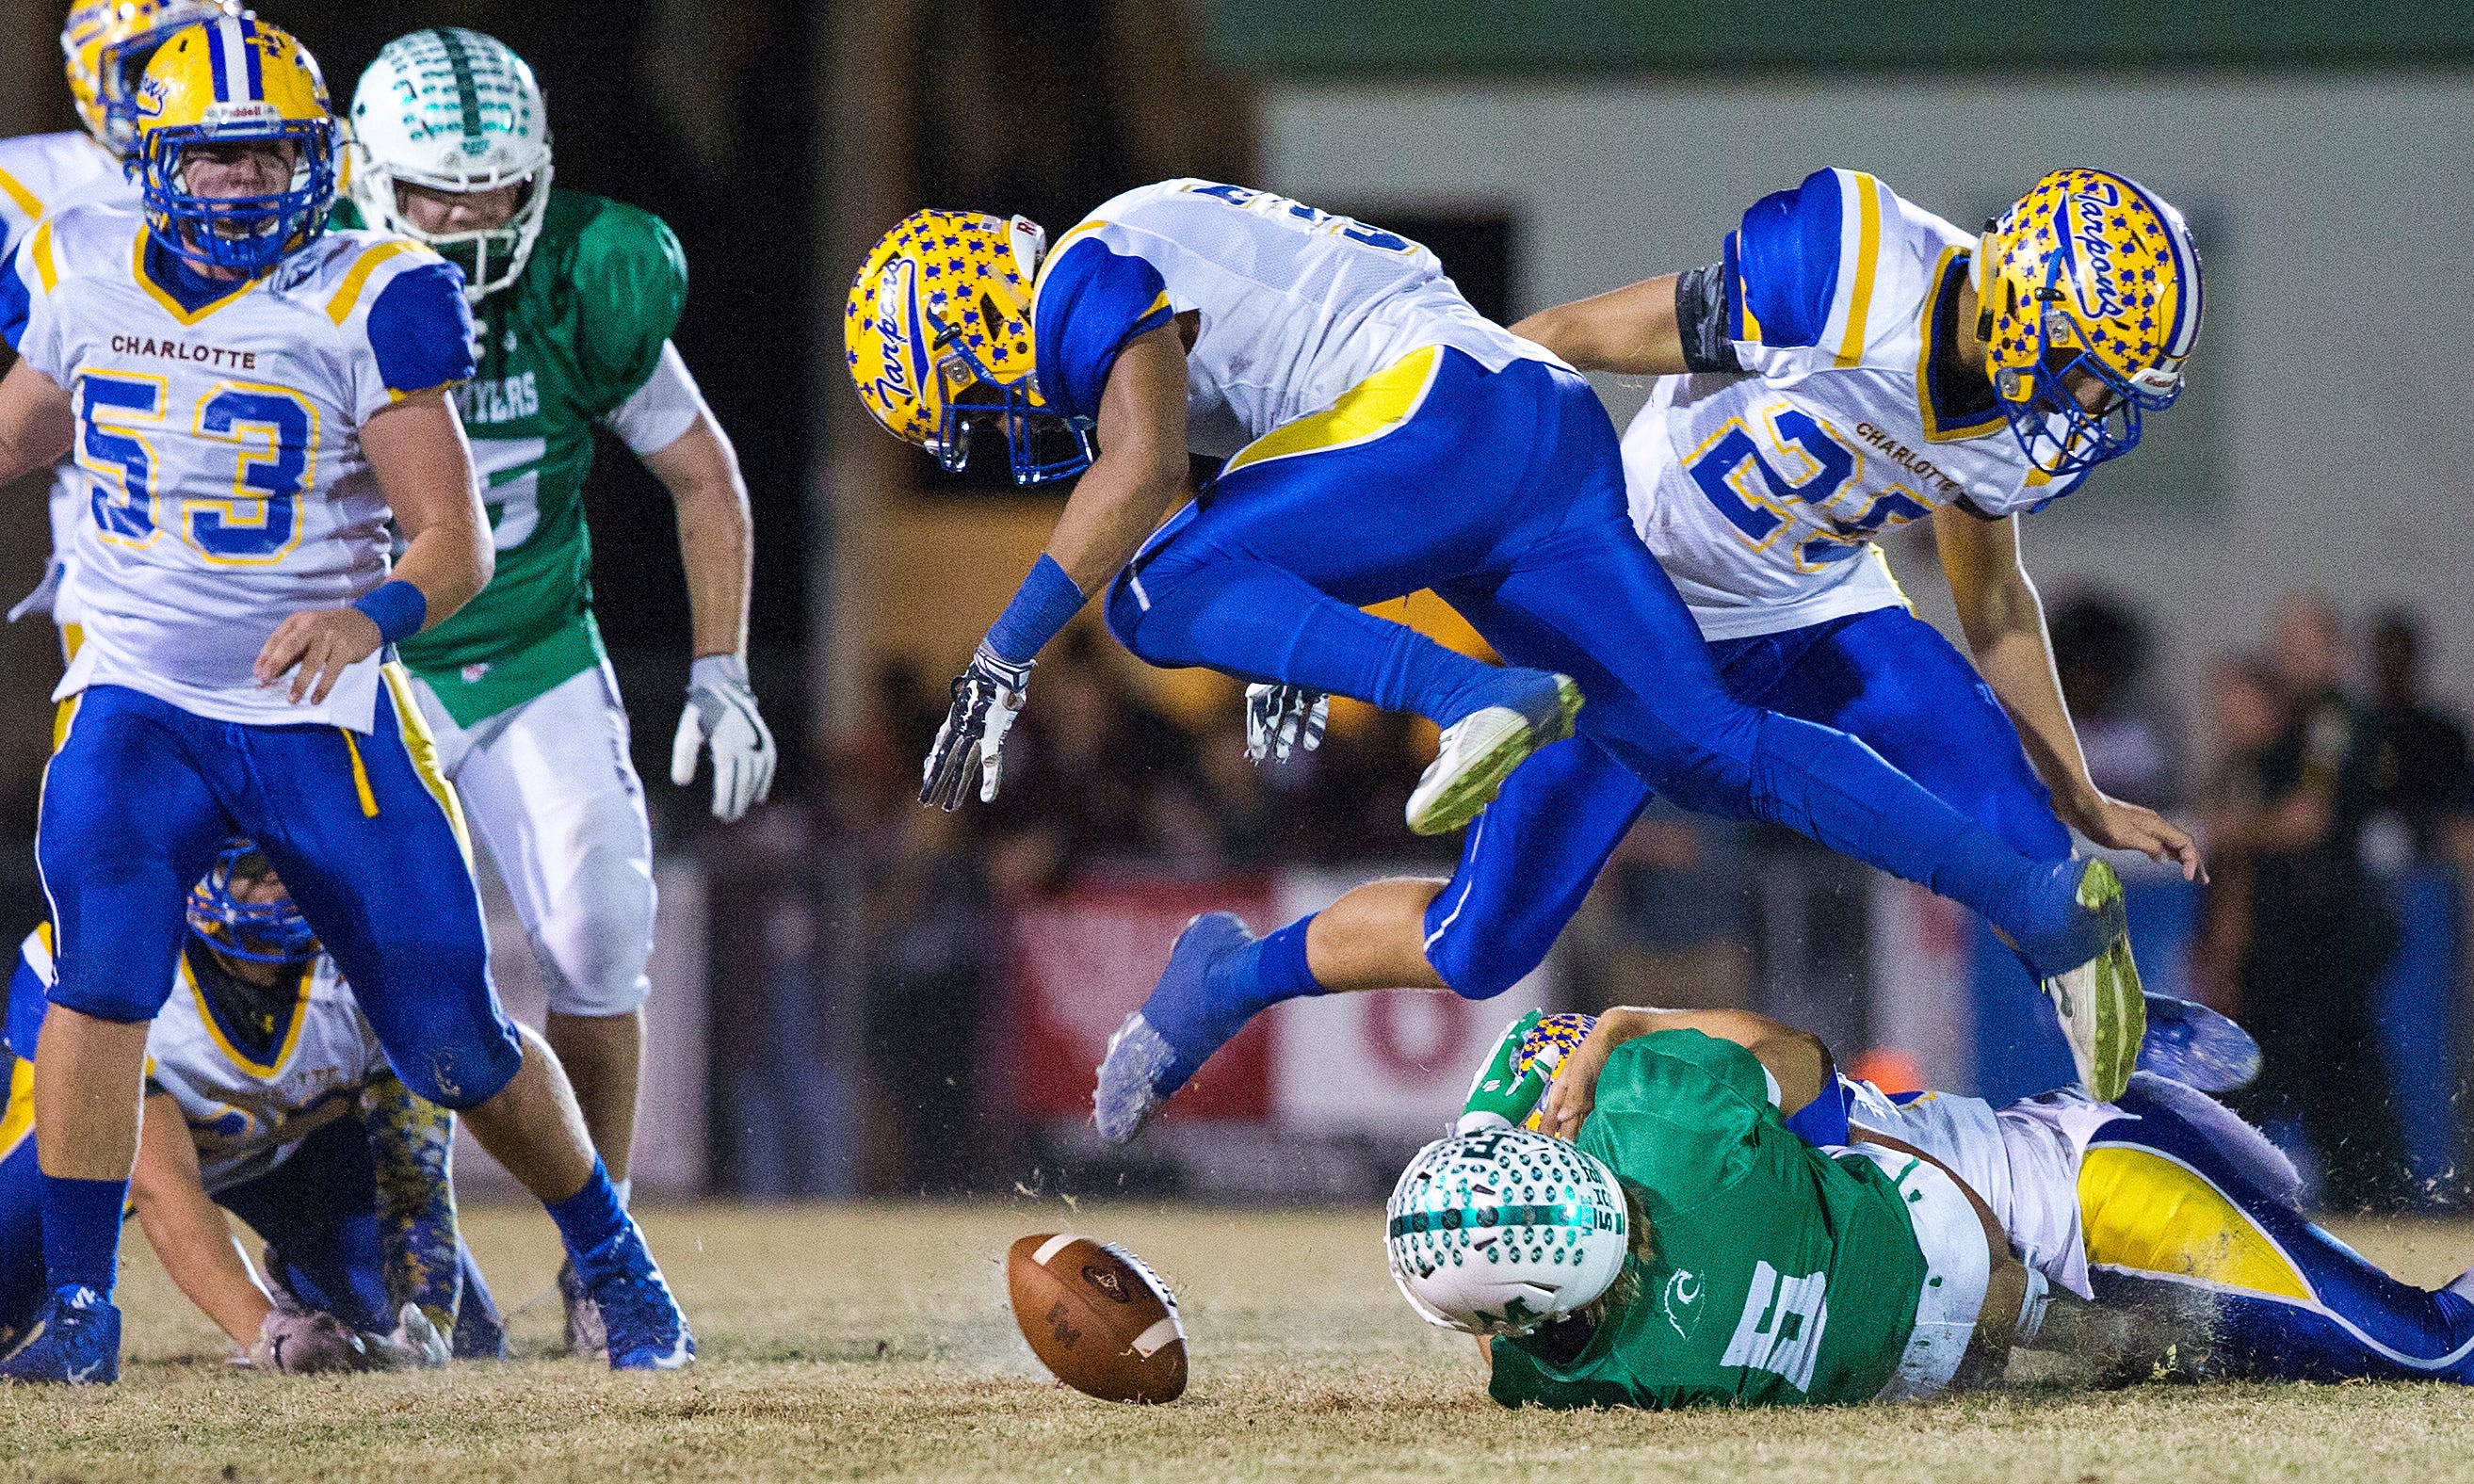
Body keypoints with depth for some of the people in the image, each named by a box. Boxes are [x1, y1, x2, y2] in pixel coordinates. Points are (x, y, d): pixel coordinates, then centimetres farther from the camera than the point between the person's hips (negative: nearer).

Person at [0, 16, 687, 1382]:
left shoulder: (364, 305, -11)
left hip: (324, 718, -1)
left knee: (456, 1044, 3)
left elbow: (458, 543, -15)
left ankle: (610, 1259, 29)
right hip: (135, 706, 2)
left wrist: (371, 614, -34)